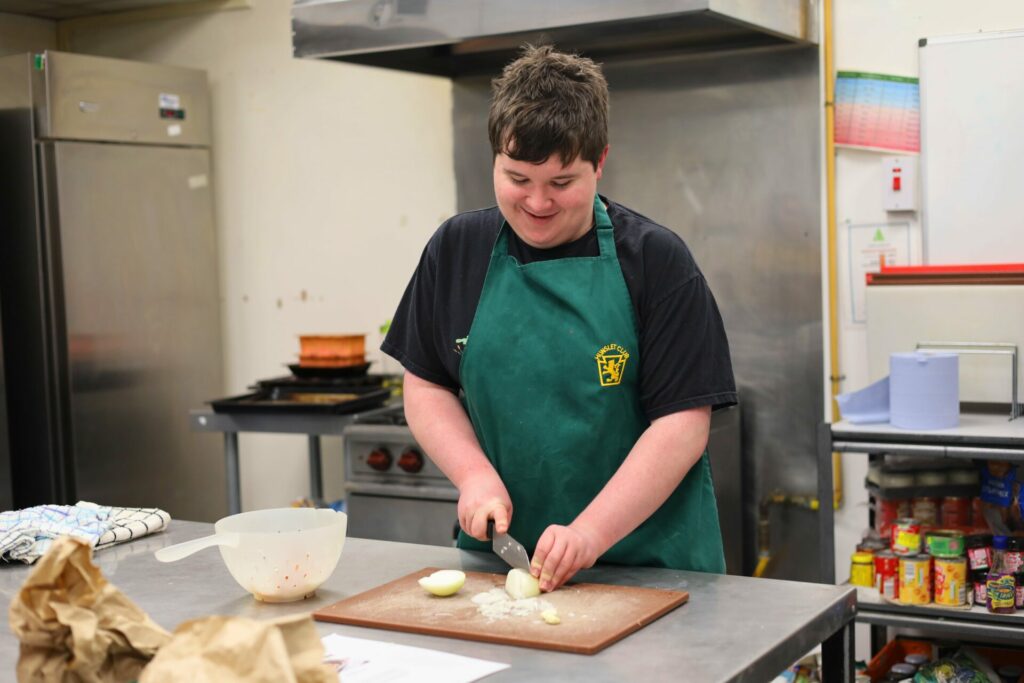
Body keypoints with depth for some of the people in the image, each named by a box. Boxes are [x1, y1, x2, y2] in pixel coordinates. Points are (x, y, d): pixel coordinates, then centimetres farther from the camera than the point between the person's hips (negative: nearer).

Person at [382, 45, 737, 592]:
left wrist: (590, 532, -19)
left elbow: (682, 423, -10)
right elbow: (425, 388, 10)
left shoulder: (655, 261, -6)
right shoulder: (456, 251, 4)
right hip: (497, 554, 3)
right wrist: (475, 475, -6)